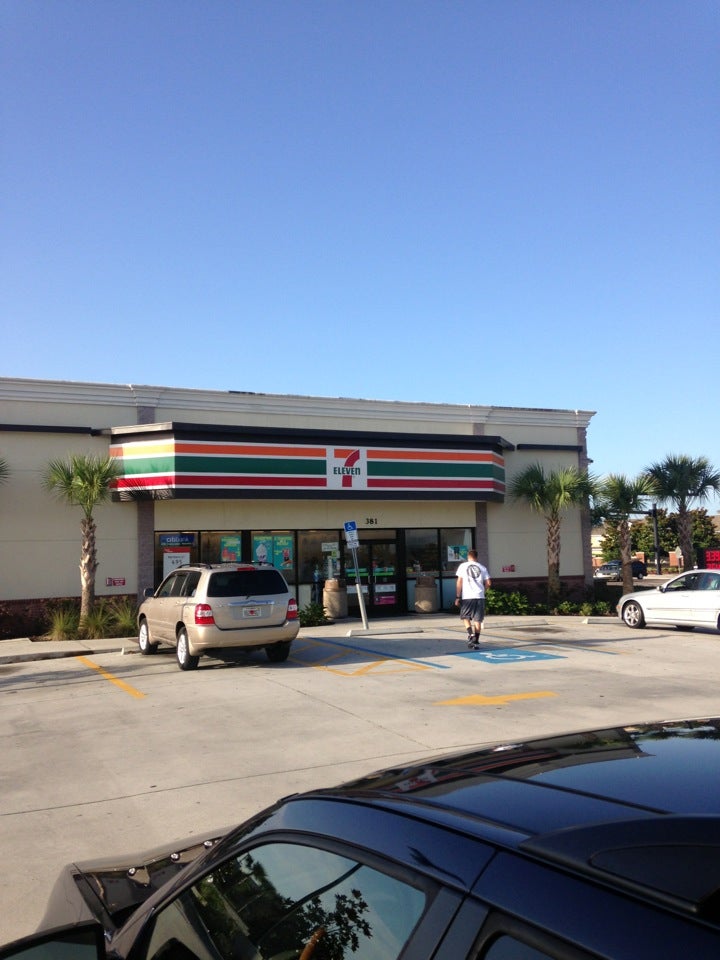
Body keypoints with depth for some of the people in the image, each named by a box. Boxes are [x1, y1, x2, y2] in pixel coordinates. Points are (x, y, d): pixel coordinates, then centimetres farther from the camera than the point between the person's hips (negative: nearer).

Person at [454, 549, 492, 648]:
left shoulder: (463, 566, 3)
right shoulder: (482, 567, 8)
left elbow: (459, 582, -2)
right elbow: (488, 583, 5)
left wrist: (458, 597, 1)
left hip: (467, 597, -2)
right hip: (480, 596, 2)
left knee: (465, 617, 13)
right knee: (477, 619, 7)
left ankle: (471, 634, -8)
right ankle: (476, 641, 6)